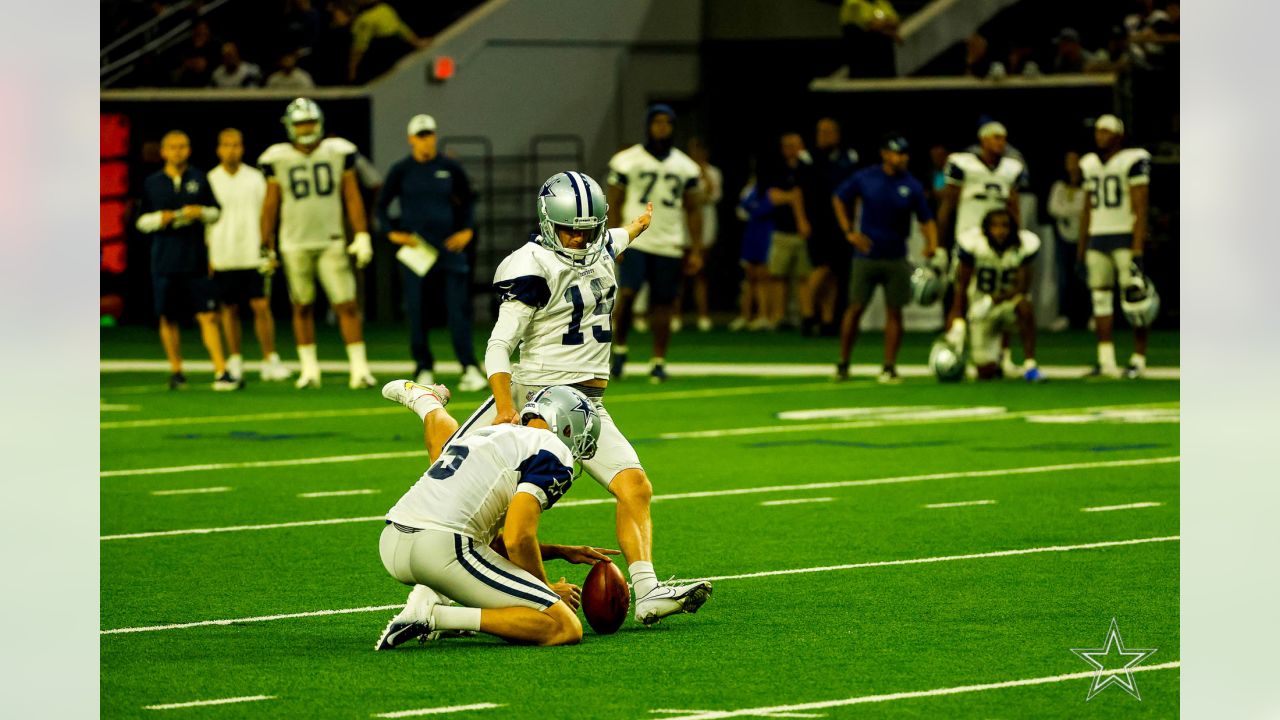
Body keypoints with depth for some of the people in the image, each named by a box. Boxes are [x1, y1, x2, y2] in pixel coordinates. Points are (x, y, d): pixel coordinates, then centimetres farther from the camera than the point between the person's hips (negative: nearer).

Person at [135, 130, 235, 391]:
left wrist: (200, 212, -10)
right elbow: (142, 220, 8)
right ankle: (176, 371, 19)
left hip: (196, 259, -1)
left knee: (208, 316, -7)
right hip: (164, 260, 1)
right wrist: (160, 218, -11)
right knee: (168, 318, 6)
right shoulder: (152, 183, 5)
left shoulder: (199, 179, 6)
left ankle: (221, 372, -11)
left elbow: (215, 212, 11)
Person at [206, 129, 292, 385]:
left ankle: (270, 360, -2)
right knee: (230, 309, 6)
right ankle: (235, 361, 15)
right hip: (223, 258, 0)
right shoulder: (210, 181, 3)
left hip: (253, 256, 0)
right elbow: (204, 221, 6)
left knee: (262, 306, -6)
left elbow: (265, 216, 7)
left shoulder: (255, 179, 5)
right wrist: (206, 256, 2)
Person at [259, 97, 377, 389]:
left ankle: (359, 367, -4)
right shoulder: (278, 159, 0)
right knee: (303, 307, 7)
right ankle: (309, 369, 16)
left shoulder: (338, 152, 1)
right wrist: (265, 246, 6)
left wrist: (362, 236, 0)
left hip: (331, 242, 0)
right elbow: (270, 204, 7)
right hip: (295, 244, 0)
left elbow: (352, 197, 5)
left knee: (347, 304, -7)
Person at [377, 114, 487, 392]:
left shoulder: (450, 168, 4)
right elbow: (382, 206, 8)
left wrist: (467, 230, 3)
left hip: (448, 244, 0)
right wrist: (392, 233, -7)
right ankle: (424, 369, 12)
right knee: (416, 310, 2)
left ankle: (469, 369, -9)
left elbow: (466, 201, 17)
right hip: (414, 246, 0)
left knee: (458, 307, -7)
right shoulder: (401, 171, 1)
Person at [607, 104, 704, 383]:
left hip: (669, 245, 3)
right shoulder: (628, 161, 0)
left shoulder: (685, 167, 9)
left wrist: (696, 250, 7)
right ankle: (620, 348, 6)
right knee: (627, 294, -16)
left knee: (663, 303, 3)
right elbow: (614, 205, 2)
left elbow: (692, 211, 13)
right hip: (634, 241, -3)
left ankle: (658, 362, 10)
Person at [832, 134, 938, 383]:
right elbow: (838, 199, 10)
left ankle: (889, 367, 7)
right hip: (865, 255, -1)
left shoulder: (912, 186, -2)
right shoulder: (865, 178, -3)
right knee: (855, 308, 0)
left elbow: (926, 220, 0)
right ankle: (843, 364, 12)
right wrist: (849, 232, 1)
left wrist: (932, 244, -19)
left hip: (896, 258, 1)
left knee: (894, 311, 0)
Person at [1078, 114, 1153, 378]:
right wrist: (1081, 251, 18)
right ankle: (1105, 359, 9)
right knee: (1100, 297, 5)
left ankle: (1138, 359, -2)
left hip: (1126, 237, -7)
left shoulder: (1133, 161, -7)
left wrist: (1137, 250, -17)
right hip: (1097, 238, 7)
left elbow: (1140, 208, -11)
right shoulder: (1090, 165, 13)